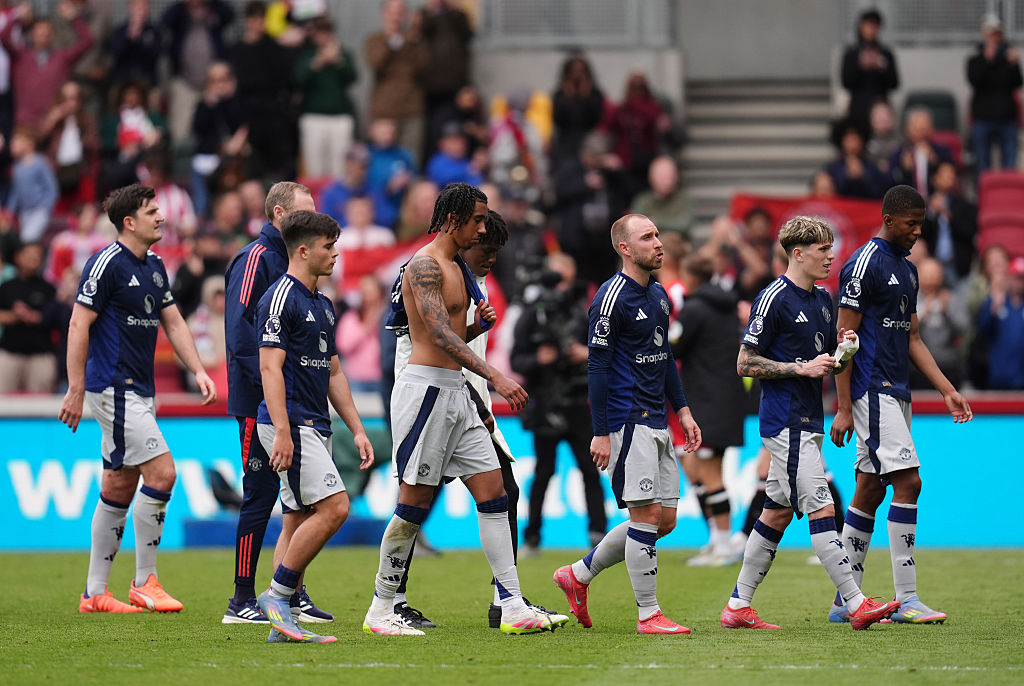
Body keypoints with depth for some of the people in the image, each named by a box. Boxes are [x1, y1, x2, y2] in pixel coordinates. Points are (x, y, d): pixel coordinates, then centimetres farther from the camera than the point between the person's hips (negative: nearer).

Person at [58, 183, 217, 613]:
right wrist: (76, 390, -16)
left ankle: (95, 593, 13)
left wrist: (199, 371, 5)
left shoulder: (155, 267, 14)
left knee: (119, 488, 9)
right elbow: (79, 325, -14)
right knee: (161, 472, -14)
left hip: (138, 391, 9)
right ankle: (144, 582, -6)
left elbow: (173, 323, 18)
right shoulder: (108, 264, -13)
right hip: (114, 388, -9)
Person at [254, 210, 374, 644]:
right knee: (333, 506, -17)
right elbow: (270, 367, -16)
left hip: (316, 426, 10)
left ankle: (282, 623, 6)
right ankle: (276, 594, -11)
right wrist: (282, 431, -24)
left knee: (306, 520, 6)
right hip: (291, 424, -10)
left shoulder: (322, 305, 19)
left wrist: (357, 430, 19)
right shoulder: (280, 298, -10)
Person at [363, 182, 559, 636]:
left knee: (493, 493, 3)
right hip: (427, 389, -9)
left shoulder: (453, 268, 19)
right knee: (414, 503, -5)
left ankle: (513, 607, 1)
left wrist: (478, 325, 5)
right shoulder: (424, 265, -12)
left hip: (456, 394, 9)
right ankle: (380, 611, 4)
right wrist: (495, 377, -32)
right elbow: (439, 333, -24)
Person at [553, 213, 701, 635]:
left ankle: (579, 574, 21)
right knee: (647, 514, -9)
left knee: (665, 518, 9)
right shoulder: (612, 297, -12)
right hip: (627, 421, -9)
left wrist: (683, 410, 18)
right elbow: (598, 366, -13)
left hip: (657, 422, 9)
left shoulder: (659, 296, 15)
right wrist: (600, 433, -16)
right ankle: (648, 614, -2)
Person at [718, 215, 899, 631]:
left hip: (807, 422, 9)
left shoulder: (823, 300, 16)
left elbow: (830, 362, 24)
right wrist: (801, 367, -17)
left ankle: (738, 606, 16)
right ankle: (857, 605, -14)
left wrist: (842, 350, 1)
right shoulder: (774, 300, -11)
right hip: (785, 421, -9)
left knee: (777, 513, 10)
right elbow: (745, 364, -11)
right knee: (821, 509, -11)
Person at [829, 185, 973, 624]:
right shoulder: (865, 264, -10)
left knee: (869, 492, 9)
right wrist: (843, 408, -15)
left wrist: (947, 390, 16)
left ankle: (845, 601, 12)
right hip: (871, 388, -9)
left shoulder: (907, 270, 18)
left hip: (895, 391, 9)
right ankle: (906, 599, -14)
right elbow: (845, 337, -12)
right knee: (907, 481, -14)